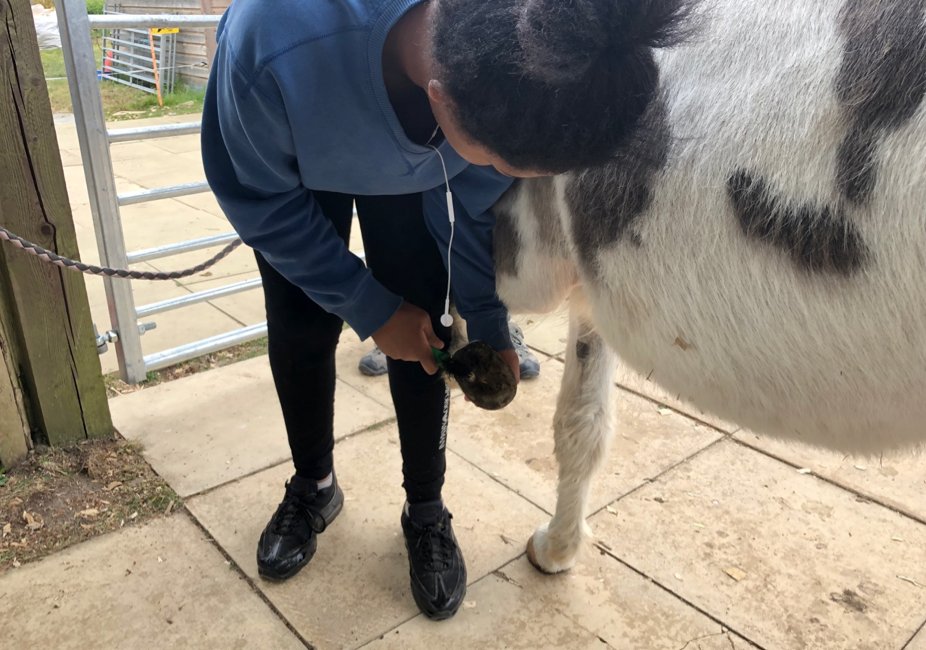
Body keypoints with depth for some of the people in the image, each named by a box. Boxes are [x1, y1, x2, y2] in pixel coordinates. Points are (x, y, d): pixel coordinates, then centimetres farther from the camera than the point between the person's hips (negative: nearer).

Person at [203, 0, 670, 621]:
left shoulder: (519, 68, -35)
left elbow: (476, 199, -16)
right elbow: (259, 201, -25)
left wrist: (488, 324, -14)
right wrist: (369, 308, -22)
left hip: (413, 161, 2)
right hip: (295, 171, -1)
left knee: (424, 333, -6)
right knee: (300, 330, -2)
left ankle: (427, 511, 16)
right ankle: (314, 488, 26)